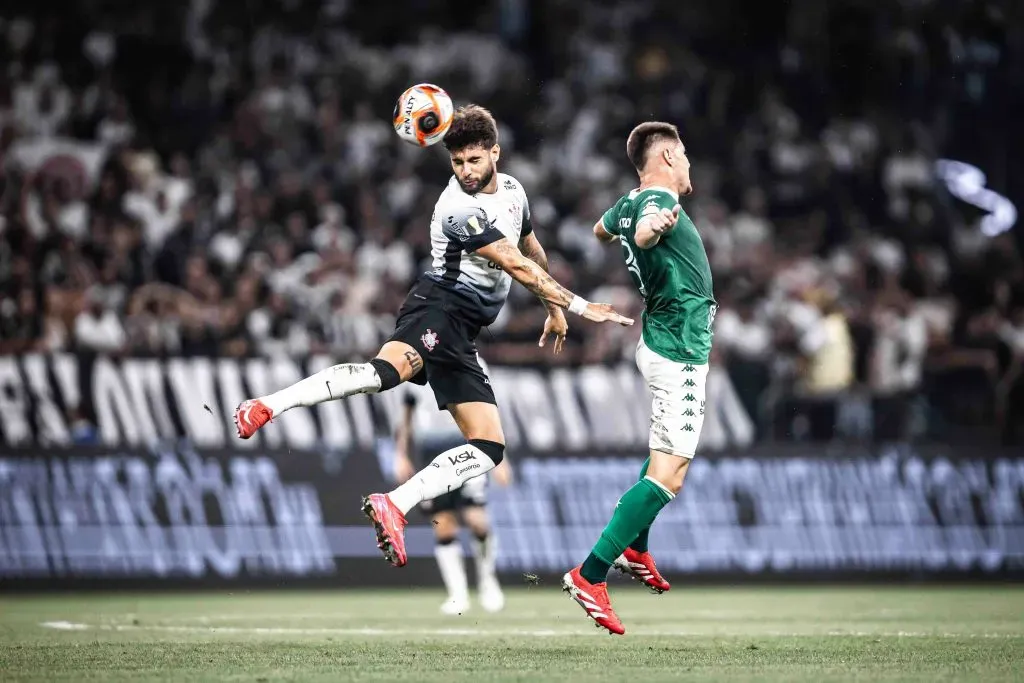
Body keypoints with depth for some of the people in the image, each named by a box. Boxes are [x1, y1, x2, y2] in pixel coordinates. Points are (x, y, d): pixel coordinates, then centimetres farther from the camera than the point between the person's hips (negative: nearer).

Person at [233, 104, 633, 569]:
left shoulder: (512, 189, 14)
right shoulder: (460, 209, -14)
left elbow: (533, 251, 33)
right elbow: (519, 268, -16)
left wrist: (553, 309, 38)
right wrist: (579, 305, -12)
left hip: (463, 331, 8)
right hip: (440, 308, -8)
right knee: (390, 369, -36)